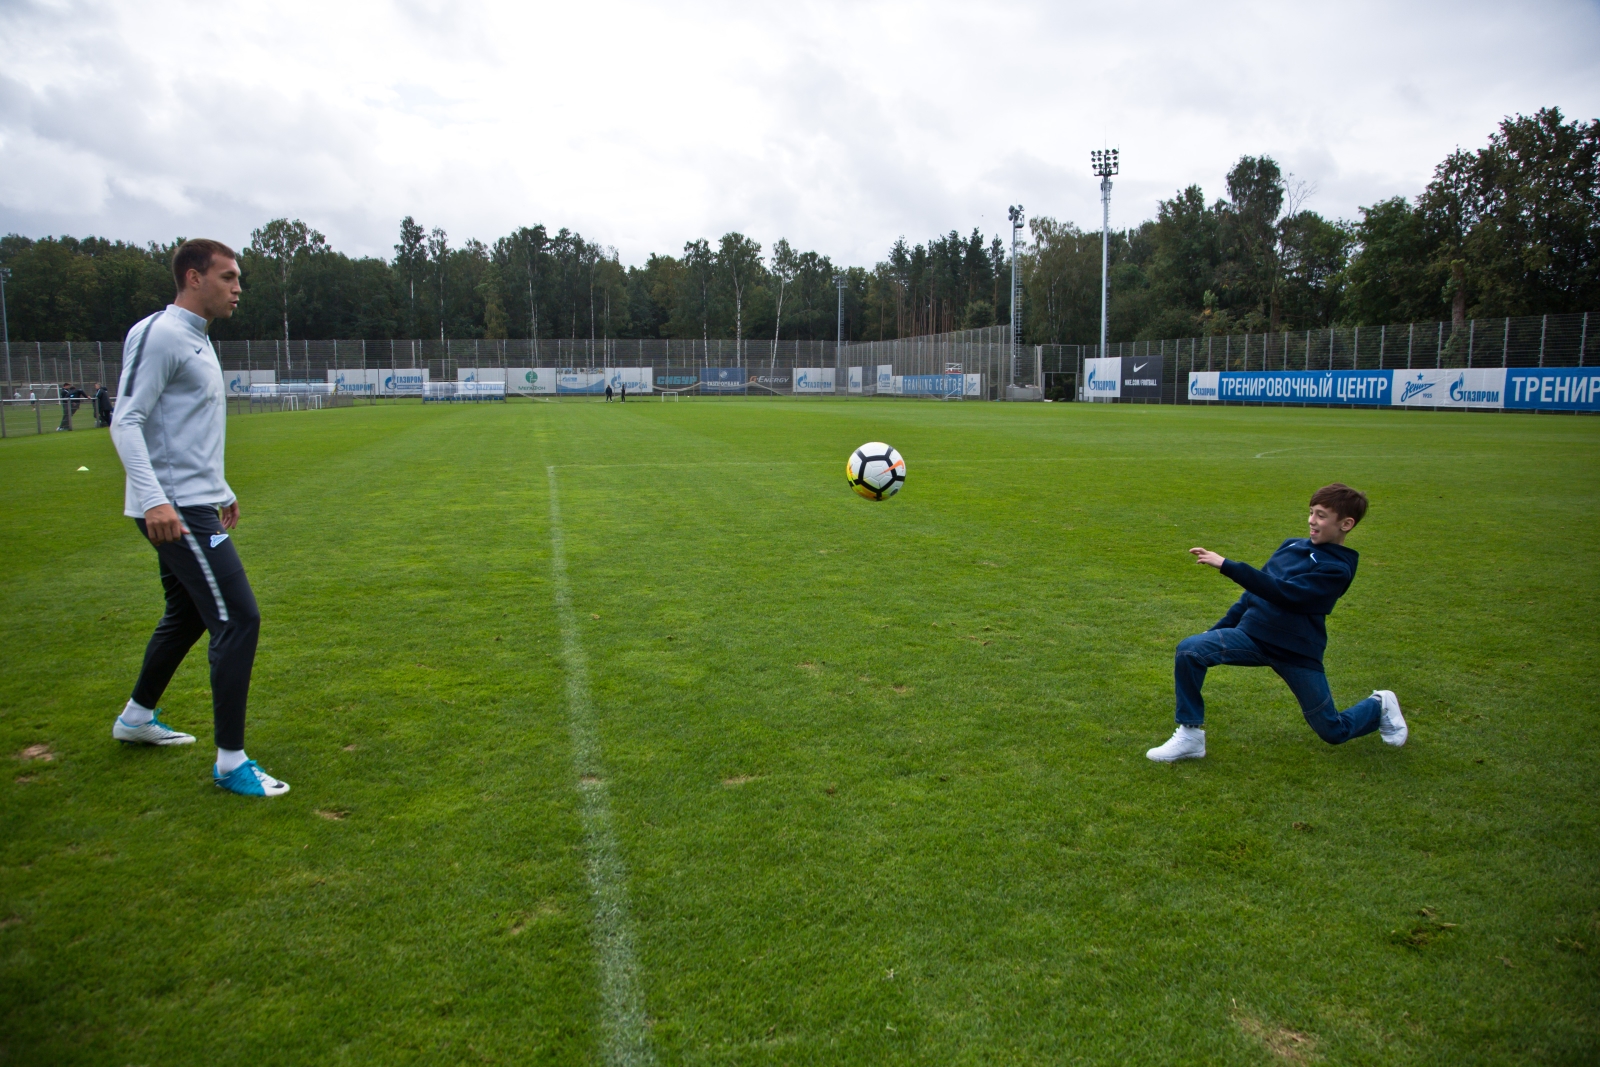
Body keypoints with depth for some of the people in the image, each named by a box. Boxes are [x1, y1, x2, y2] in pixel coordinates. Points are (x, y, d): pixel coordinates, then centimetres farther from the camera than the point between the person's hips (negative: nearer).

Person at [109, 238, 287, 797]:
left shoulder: (197, 341, 18)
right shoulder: (159, 334, -12)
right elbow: (126, 423, -18)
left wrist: (222, 492, 31)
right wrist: (153, 498, -29)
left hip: (194, 506, 11)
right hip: (175, 510, -11)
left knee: (188, 614, 22)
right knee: (238, 619, -13)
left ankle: (137, 717, 42)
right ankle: (231, 762, -6)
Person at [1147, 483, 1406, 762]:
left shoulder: (1337, 568, -11)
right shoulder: (1292, 545, 10)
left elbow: (1284, 592, -25)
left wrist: (1226, 565, -33)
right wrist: (1216, 631, 15)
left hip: (1297, 652, -5)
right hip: (1252, 634, 5)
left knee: (1334, 732, 6)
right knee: (1189, 650, -23)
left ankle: (1380, 705, 40)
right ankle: (1190, 735, -12)